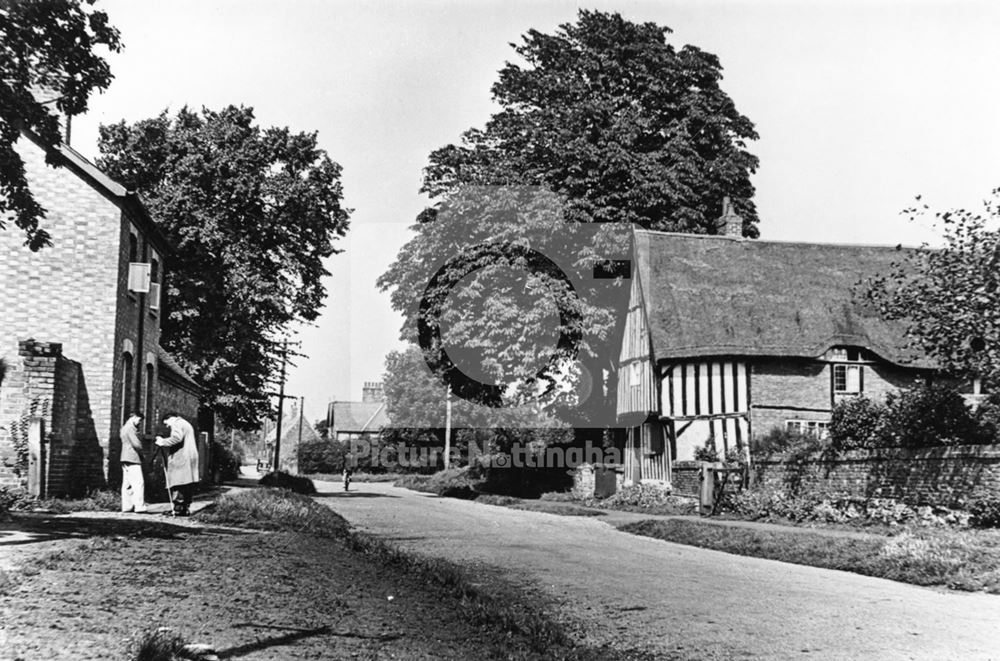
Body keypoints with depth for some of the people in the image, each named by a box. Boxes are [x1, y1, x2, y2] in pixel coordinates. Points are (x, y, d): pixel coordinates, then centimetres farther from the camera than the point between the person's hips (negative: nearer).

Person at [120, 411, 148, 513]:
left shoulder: (124, 427, 20)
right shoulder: (130, 428, -12)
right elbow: (136, 444, -18)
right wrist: (142, 454, -2)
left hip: (126, 460, 11)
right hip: (132, 459, -11)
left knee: (127, 484, 9)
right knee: (138, 483, -13)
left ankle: (127, 506, 10)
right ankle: (139, 506, -19)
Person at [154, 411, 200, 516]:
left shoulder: (176, 424, -3)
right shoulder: (187, 424, 27)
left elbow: (176, 438, -20)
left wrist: (163, 442, -10)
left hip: (180, 460, -10)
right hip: (191, 458, 10)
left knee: (177, 485, -9)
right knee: (188, 486, 9)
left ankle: (178, 509, -12)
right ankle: (186, 508, 10)